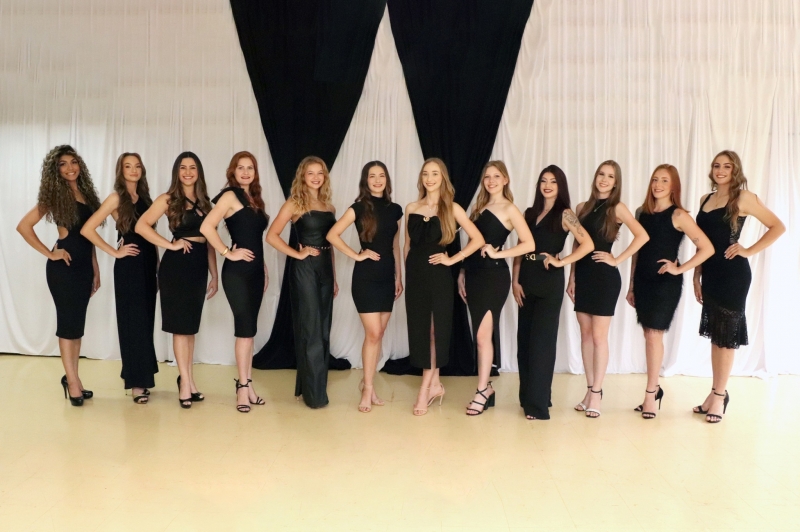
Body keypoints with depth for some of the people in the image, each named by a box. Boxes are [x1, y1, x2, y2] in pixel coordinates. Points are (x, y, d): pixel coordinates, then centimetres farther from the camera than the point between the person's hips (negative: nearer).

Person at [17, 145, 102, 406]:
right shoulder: (55, 195, -6)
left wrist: (96, 269, 13)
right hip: (64, 265, -6)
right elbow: (24, 226, -12)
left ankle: (72, 378, 21)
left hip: (84, 265, 6)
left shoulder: (85, 193, 11)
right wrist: (49, 253, -11)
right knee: (68, 322, 0)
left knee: (77, 322, 11)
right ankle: (72, 381, 9)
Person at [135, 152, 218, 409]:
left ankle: (188, 378, 21)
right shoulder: (168, 199, -3)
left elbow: (209, 240, 12)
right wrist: (171, 245, -15)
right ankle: (185, 380, 9)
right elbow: (141, 226, -14)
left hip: (199, 266, 5)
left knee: (192, 324, 12)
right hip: (177, 265, -5)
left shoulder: (204, 202, 12)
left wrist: (214, 275, 9)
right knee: (181, 323, 1)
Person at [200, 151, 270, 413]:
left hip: (255, 271, 7)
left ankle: (246, 383, 18)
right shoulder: (230, 196, -8)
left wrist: (264, 269, 14)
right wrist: (228, 253, -16)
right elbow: (207, 227, -19)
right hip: (237, 272, -7)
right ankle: (242, 386, 2)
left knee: (249, 328, 10)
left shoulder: (254, 198, 14)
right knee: (245, 327, -7)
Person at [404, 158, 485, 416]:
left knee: (435, 330, 1)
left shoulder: (452, 208, -2)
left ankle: (425, 389, 7)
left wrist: (452, 259, -8)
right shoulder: (411, 208, 8)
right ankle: (435, 385, 18)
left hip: (438, 275, -3)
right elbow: (407, 245, 14)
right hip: (415, 275, 4)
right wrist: (407, 274, 9)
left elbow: (478, 239, -5)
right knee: (419, 329, 5)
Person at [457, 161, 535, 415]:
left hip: (495, 275, -7)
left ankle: (482, 390, 2)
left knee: (483, 334, -7)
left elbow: (529, 244, -13)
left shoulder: (509, 209, -4)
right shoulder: (479, 207, 16)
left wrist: (497, 253, -15)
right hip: (474, 274, 7)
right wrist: (462, 272, 11)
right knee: (482, 334, 10)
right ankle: (486, 386, 19)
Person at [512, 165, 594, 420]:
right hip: (527, 279, 6)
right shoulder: (530, 213, 11)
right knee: (524, 338, 8)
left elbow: (588, 244, -15)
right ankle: (527, 396, 21)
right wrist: (516, 281, 0)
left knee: (542, 340, -4)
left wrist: (561, 261, -14)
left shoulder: (564, 214, -4)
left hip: (550, 281, -5)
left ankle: (538, 404, 2)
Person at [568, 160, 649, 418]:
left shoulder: (617, 208, -4)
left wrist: (617, 260, -14)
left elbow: (642, 236, -16)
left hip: (605, 277, -5)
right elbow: (576, 245, 11)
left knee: (599, 336, -1)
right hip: (583, 276, 5)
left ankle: (596, 392, 7)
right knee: (586, 334, 8)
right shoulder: (582, 207, 10)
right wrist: (572, 277, 6)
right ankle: (590, 389, 17)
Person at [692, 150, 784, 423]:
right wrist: (696, 276, 10)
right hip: (711, 273, 6)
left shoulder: (743, 198, -6)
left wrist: (749, 251, -12)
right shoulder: (705, 199, 12)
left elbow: (778, 227, -8)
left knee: (726, 335, 1)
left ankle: (719, 395, 11)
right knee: (715, 334, 12)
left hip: (733, 273, -6)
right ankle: (717, 393, 23)